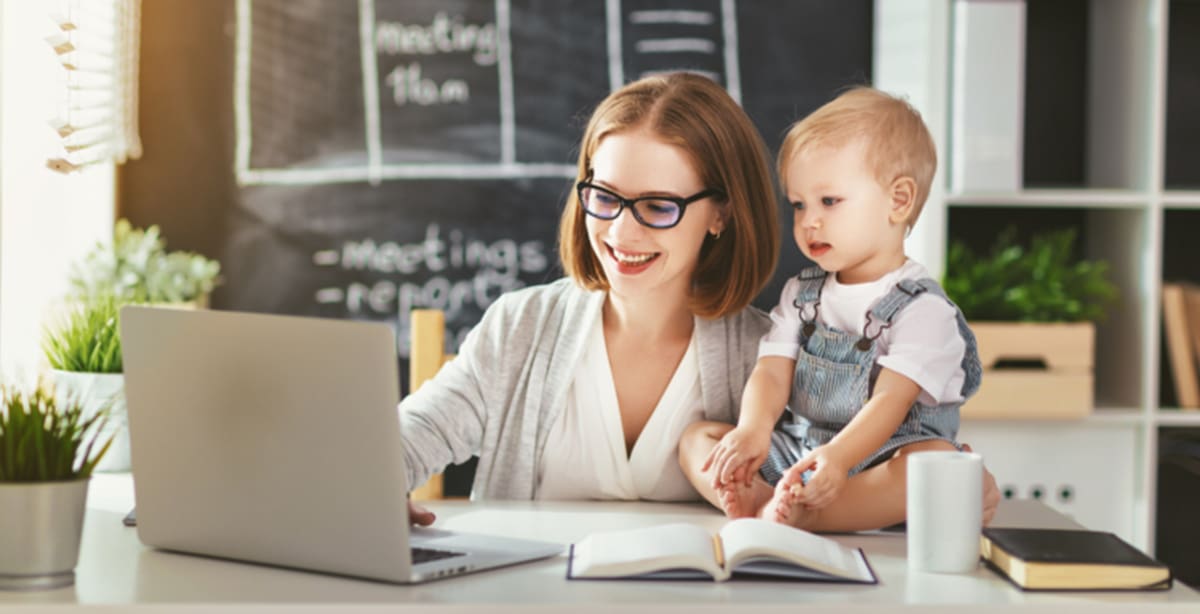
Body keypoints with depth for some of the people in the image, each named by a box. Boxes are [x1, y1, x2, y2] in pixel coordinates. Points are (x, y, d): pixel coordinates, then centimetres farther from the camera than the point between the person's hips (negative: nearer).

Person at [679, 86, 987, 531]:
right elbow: (772, 372, 0)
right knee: (696, 438, -5)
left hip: (877, 463, -5)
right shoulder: (800, 294, 12)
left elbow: (891, 401, -19)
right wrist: (753, 429, -23)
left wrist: (838, 456, -37)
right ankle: (760, 501, -34)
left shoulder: (923, 307, -7)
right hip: (796, 454, 6)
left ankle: (801, 515, -47)